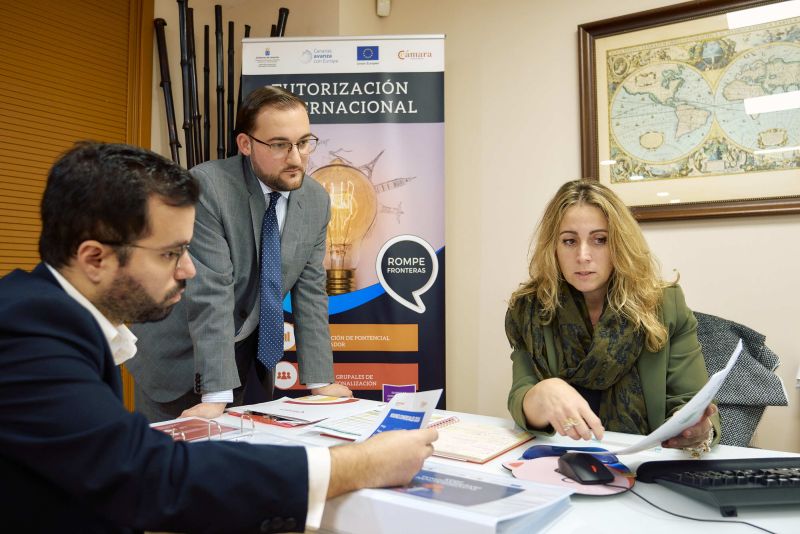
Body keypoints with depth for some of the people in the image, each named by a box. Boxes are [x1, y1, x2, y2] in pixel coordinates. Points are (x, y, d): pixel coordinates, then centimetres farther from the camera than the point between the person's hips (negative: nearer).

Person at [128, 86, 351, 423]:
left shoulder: (316, 201, -7)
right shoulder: (206, 186, -24)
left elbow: (309, 293, -4)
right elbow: (210, 293, -28)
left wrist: (320, 382, -7)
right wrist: (215, 395, -29)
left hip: (246, 350, 4)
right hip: (179, 351, -4)